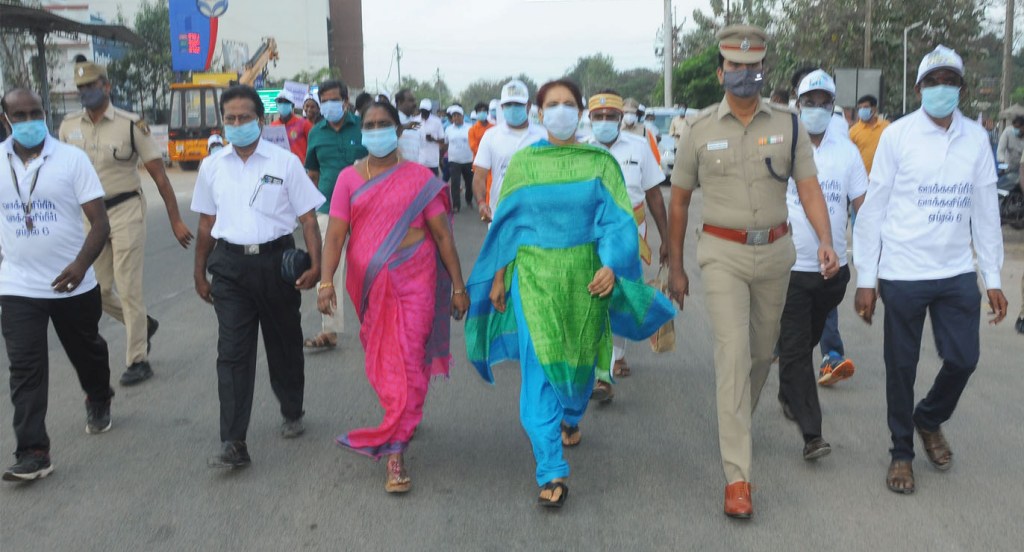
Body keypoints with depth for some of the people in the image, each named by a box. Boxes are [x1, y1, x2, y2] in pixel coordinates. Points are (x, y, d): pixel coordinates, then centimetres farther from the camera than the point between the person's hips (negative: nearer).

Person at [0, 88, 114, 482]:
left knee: (87, 352, 19)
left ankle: (98, 402, 48)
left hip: (73, 284, -1)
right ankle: (32, 453, -2)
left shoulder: (71, 159, -10)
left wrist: (81, 265, -27)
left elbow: (99, 222, -13)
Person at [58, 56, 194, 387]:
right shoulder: (69, 126, 4)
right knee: (98, 290, 10)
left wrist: (175, 220, -7)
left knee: (129, 290, -2)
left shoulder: (130, 124, -8)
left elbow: (159, 175, -6)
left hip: (125, 213, -5)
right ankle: (143, 324, 36)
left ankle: (138, 361, 10)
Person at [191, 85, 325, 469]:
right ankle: (233, 444, -5)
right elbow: (207, 225, 14)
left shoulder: (285, 162, -2)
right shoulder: (212, 167, 6)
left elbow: (308, 218, -2)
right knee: (232, 353, -5)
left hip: (276, 260, -1)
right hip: (230, 266, 1)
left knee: (284, 344, 14)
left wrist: (314, 265, -13)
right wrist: (200, 273, 15)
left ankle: (292, 414, 37)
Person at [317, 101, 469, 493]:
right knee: (381, 361, 14)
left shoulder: (420, 178, 1)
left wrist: (458, 287, -2)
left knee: (407, 361, -7)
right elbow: (335, 234, -3)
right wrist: (326, 281, -15)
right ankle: (406, 418, 41)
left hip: (413, 281, -2)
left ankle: (395, 453, -3)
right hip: (369, 284, 3)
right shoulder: (350, 178, 5)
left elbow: (442, 234, 0)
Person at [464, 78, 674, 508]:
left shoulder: (599, 163, 2)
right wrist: (498, 276, 6)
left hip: (584, 275, 1)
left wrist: (610, 265, -18)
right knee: (539, 363, -10)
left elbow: (616, 219, -4)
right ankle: (552, 473, -8)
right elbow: (506, 223, 8)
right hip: (534, 274, -1)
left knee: (580, 356, 14)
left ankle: (571, 417, 49)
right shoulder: (523, 163, 4)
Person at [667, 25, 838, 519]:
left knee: (762, 352, 15)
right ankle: (737, 476, -10)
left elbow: (809, 188, -1)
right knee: (733, 354, -12)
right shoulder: (699, 129, -1)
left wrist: (825, 240, -18)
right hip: (723, 253, -3)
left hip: (775, 251, 3)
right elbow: (679, 201, 5)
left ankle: (738, 425, 43)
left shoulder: (788, 125, 2)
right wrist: (675, 267, 6)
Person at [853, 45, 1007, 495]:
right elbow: (873, 208, -4)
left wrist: (993, 279, 7)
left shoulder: (976, 138, 4)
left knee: (963, 359, 7)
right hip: (903, 273, -3)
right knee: (902, 366, 6)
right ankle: (902, 452, 25)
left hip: (958, 273, 3)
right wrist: (866, 280, -5)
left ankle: (929, 419, 37)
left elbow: (985, 211, 8)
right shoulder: (898, 135, -5)